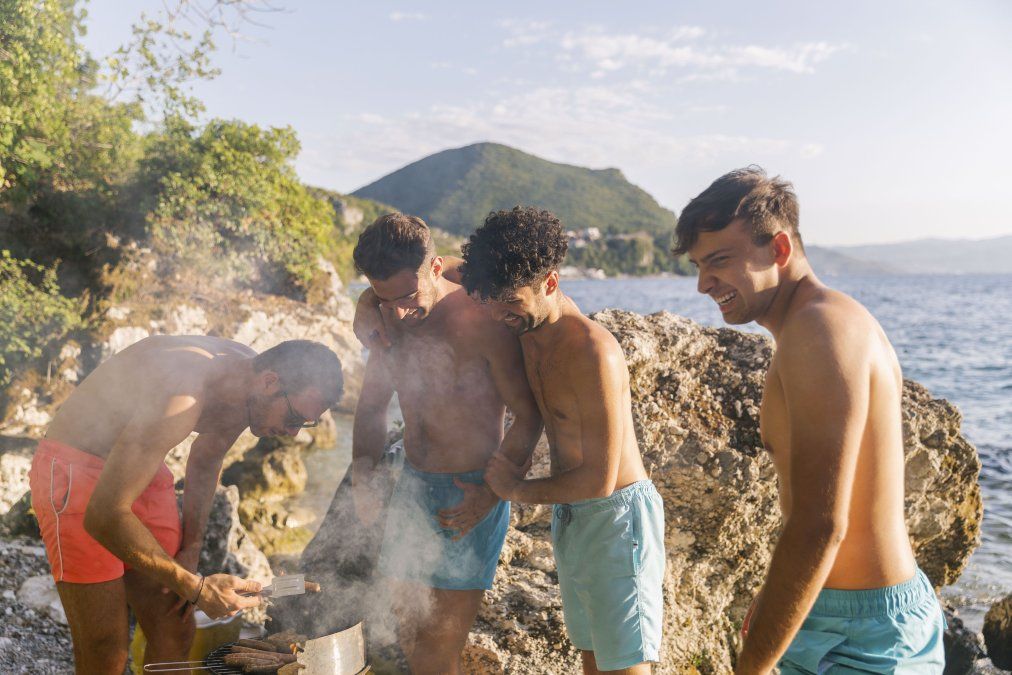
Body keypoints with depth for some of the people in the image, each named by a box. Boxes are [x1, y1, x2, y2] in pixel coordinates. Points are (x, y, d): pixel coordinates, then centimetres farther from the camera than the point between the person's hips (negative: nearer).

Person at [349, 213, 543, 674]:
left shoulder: (482, 321, -19)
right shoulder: (389, 319, 2)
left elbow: (528, 417, -12)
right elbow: (372, 401, 14)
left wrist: (489, 495, -14)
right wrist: (363, 471, 1)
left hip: (471, 493, -6)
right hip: (412, 485, 6)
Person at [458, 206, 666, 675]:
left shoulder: (593, 353, -26)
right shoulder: (527, 327, -2)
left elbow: (599, 479, -24)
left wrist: (517, 490, -10)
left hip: (617, 514, -8)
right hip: (570, 515, 8)